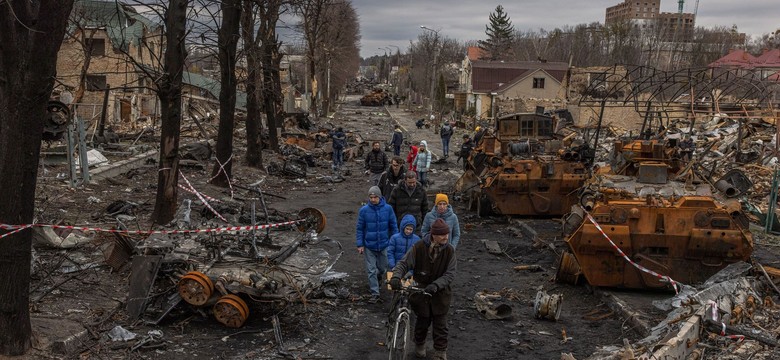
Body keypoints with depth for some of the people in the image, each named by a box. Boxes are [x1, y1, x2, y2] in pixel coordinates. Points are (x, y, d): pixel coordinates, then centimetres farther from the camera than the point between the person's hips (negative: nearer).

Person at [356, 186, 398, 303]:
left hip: (383, 245, 1)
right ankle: (375, 293, 8)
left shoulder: (388, 209, -8)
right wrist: (360, 245, -6)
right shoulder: (364, 210, -10)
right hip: (369, 246, -1)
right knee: (371, 270, 0)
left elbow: (393, 226, 2)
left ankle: (377, 279, 48)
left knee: (383, 268, 17)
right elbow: (359, 228, -3)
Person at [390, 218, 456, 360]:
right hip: (421, 291, 0)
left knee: (440, 325, 6)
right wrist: (396, 276, -31)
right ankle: (419, 345, 43)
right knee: (422, 322, 16)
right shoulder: (419, 247, -15)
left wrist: (436, 285, -31)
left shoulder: (449, 250, -12)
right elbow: (404, 263, -11)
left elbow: (450, 274, -15)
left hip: (440, 293, 0)